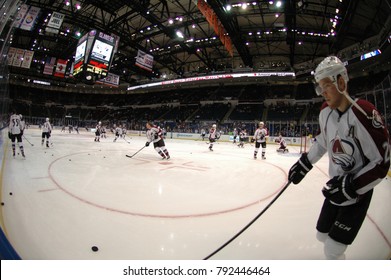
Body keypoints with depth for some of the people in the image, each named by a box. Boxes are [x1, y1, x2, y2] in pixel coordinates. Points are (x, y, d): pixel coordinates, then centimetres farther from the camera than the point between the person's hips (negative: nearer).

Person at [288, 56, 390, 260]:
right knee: (322, 235, 19)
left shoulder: (364, 114, -26)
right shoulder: (325, 111, -5)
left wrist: (352, 186, -29)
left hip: (358, 192, -6)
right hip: (336, 187, 6)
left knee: (332, 249, 0)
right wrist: (304, 163, 8)